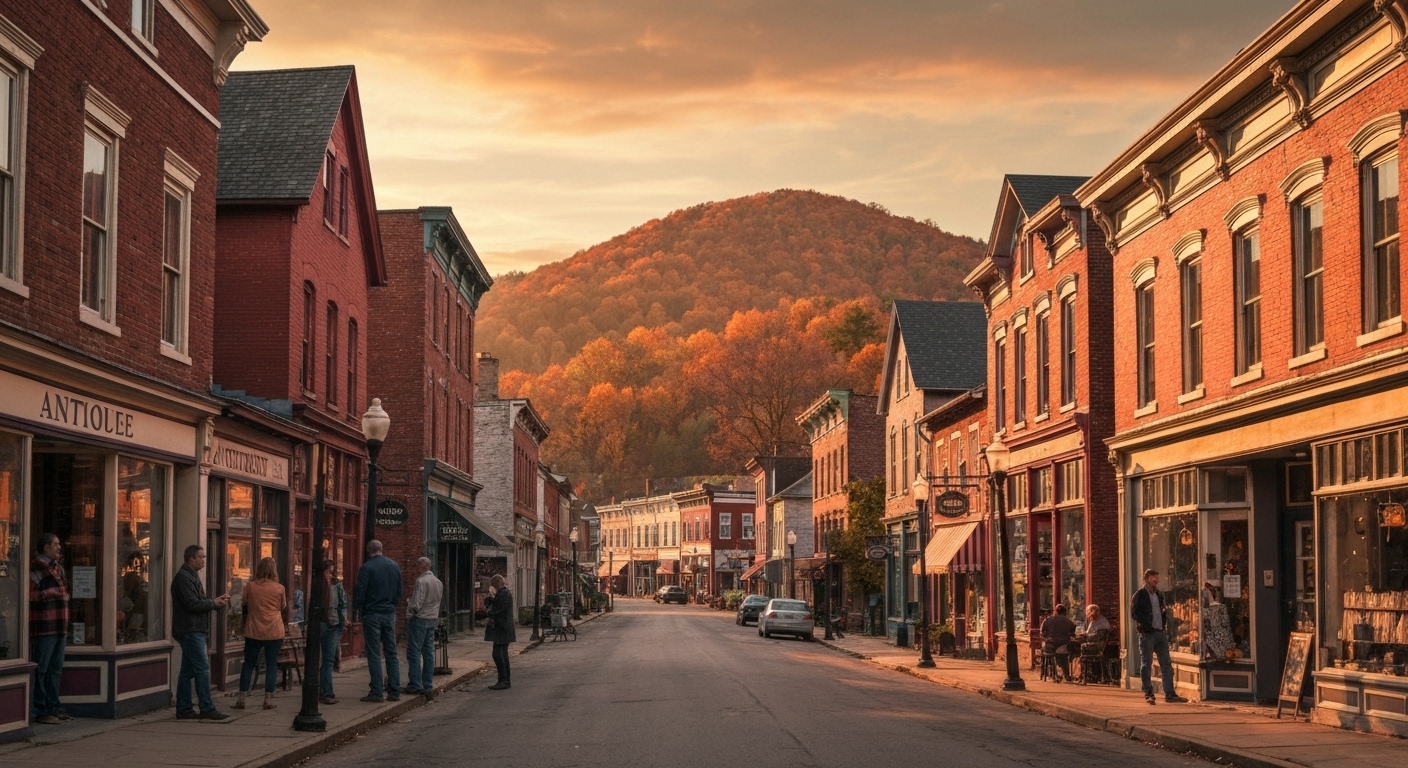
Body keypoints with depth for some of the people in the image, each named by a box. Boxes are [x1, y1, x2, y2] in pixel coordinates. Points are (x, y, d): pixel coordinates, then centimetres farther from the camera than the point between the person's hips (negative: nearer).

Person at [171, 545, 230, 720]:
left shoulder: (191, 576, 20)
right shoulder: (183, 578, -14)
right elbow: (193, 604, -21)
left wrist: (217, 601, 10)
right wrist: (214, 603, -9)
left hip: (194, 631, 11)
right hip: (190, 631, -11)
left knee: (187, 670, 11)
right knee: (202, 668, -10)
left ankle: (183, 709, 13)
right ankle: (207, 709, -9)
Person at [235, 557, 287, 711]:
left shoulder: (250, 586, -2)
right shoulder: (279, 588, -3)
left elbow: (244, 607, 8)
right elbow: (283, 609, 6)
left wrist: (243, 625, 24)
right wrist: (285, 626, 22)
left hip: (253, 631, 1)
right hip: (274, 632, -1)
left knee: (248, 664, 10)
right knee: (271, 665, 5)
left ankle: (241, 698, 8)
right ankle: (268, 699, 3)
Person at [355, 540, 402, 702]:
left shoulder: (367, 568, -11)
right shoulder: (394, 566, 7)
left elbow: (360, 592, -10)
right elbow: (399, 591, 12)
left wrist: (357, 608, 7)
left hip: (372, 614, -5)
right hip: (390, 614, 5)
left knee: (374, 654, -2)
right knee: (391, 653, 9)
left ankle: (376, 693, -3)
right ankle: (394, 691, 6)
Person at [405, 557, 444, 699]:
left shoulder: (421, 581, -15)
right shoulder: (438, 582, 11)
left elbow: (416, 604, -19)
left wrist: (408, 615, -2)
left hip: (419, 619, -8)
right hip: (433, 619, 8)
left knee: (414, 652, -2)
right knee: (428, 653, 8)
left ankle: (415, 685, -4)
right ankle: (428, 686, 8)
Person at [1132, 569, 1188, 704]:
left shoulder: (1160, 595, 16)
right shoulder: (1139, 595, -4)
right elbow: (1134, 613, -11)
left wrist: (1164, 624, 6)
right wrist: (1145, 624, -18)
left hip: (1160, 632, 7)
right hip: (1147, 634, -6)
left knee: (1166, 664, 4)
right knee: (1146, 664, 0)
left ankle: (1170, 694, 6)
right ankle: (1148, 694, 5)